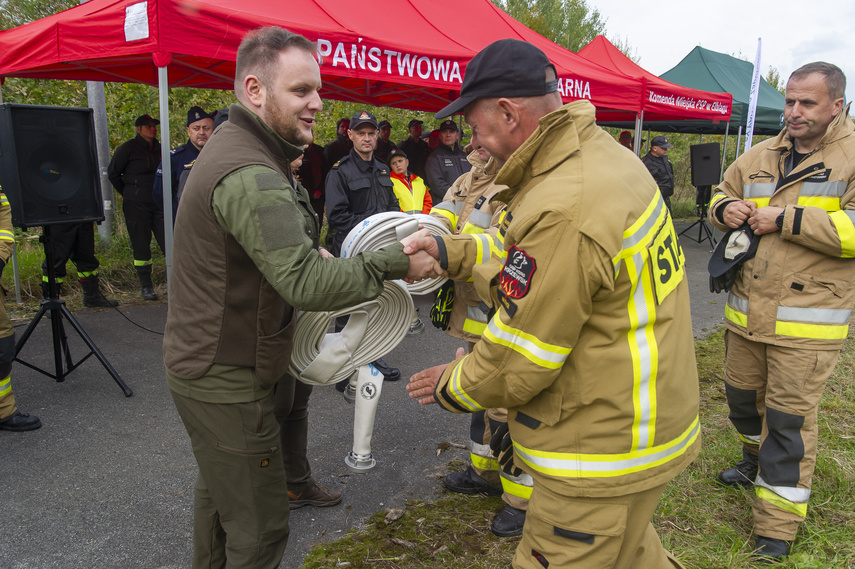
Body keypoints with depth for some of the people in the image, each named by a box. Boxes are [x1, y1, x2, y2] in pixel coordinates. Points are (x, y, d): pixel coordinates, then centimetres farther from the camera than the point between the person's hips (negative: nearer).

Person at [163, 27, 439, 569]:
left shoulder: (230, 145, 9)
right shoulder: (251, 176, -26)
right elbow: (306, 283, -32)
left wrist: (312, 253, 6)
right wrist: (396, 263, -25)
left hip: (206, 365, 11)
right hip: (227, 383, -11)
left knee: (219, 488, 28)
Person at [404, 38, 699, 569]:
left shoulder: (563, 211, -31)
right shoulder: (604, 153, 0)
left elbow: (518, 359, -21)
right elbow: (525, 258, 11)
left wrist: (454, 387, -3)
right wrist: (450, 250, 2)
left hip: (606, 454, -9)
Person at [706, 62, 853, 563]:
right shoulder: (761, 156, 9)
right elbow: (721, 194, 21)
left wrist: (787, 219, -22)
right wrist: (725, 209, -3)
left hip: (807, 320, -6)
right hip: (747, 309, 6)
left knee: (790, 416, 1)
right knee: (742, 393, 21)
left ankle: (777, 527, 15)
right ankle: (758, 461, 51)